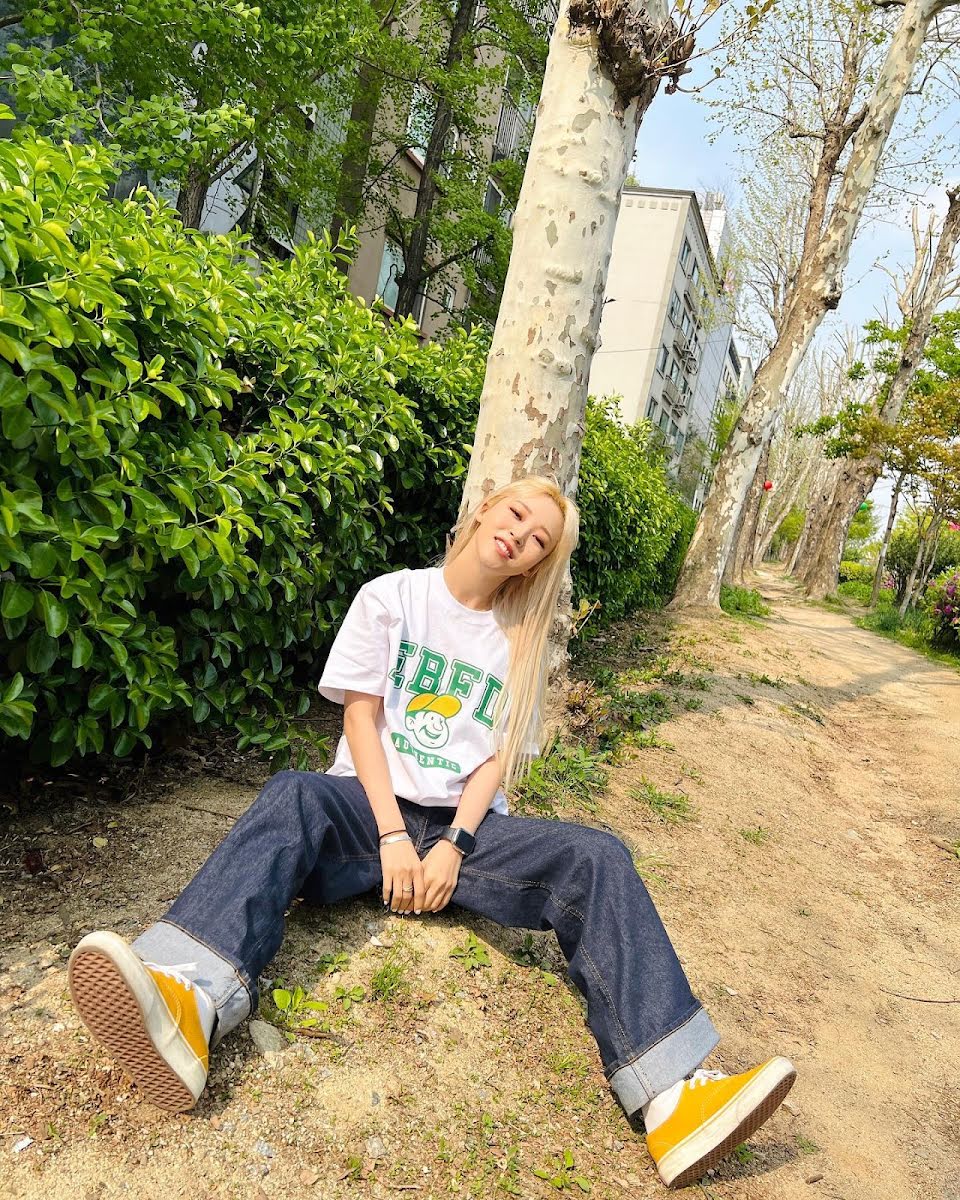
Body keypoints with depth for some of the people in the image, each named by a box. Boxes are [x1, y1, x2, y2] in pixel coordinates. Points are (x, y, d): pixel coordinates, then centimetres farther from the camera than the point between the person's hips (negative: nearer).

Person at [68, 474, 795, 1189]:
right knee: (292, 798, -33)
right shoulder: (392, 596, 6)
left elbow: (500, 757, 4)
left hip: (467, 824, 2)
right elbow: (361, 715, -2)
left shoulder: (521, 642, 12)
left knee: (597, 858, -24)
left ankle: (670, 1096, -36)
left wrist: (453, 844, -13)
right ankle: (194, 1006, -58)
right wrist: (393, 836, -14)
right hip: (375, 806, -1)